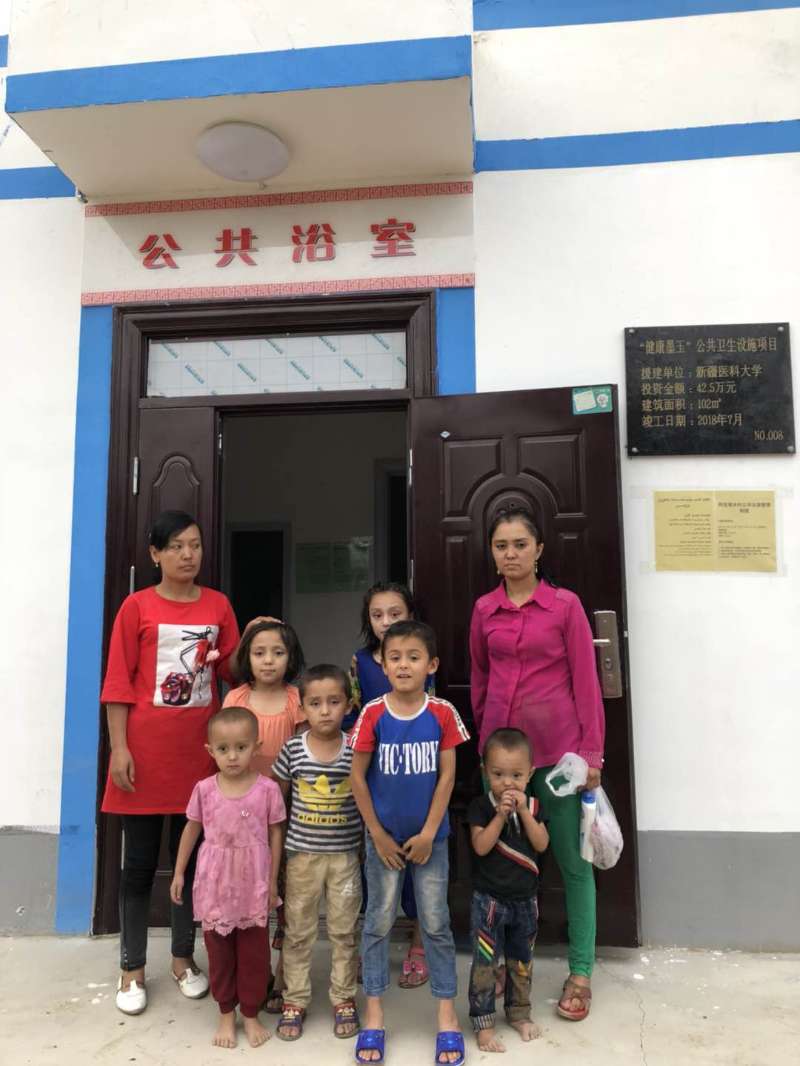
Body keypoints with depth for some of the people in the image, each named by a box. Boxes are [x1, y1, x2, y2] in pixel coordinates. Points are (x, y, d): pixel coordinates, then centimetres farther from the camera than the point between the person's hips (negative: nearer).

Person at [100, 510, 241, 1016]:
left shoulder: (218, 604, 4)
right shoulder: (137, 607, -5)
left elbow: (231, 669, 11)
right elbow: (118, 682, -6)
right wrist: (119, 748, -11)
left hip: (200, 749, 3)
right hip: (146, 750, -2)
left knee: (193, 858, 13)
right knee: (140, 863, 9)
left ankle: (184, 958, 30)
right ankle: (133, 968, 25)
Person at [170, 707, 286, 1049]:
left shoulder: (267, 789, -12)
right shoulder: (204, 789, -7)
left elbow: (275, 834, -3)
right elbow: (192, 830, 7)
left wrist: (272, 882, -1)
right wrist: (179, 873, 9)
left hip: (254, 885, -1)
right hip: (214, 883, 1)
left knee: (254, 952, 11)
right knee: (218, 950, 14)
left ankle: (251, 1014, 30)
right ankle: (226, 1013, 33)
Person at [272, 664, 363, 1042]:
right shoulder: (292, 749, -9)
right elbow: (276, 797, 3)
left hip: (346, 854, 0)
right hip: (302, 853, 0)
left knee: (344, 931, 13)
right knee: (298, 931, 13)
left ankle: (344, 1000, 30)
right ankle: (294, 1001, 29)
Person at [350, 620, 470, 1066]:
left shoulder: (443, 713, -10)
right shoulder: (373, 713, -11)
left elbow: (447, 776, -6)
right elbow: (358, 777, -6)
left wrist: (428, 833, -8)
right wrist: (378, 835, -5)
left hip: (430, 836, 0)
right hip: (383, 837, 0)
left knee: (437, 924, 10)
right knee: (379, 923, 11)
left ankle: (448, 1015, 25)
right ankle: (374, 1014, 27)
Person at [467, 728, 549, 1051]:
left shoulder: (532, 805, -2)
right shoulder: (481, 806, -12)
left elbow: (541, 844, -13)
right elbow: (481, 846, -22)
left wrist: (524, 812, -24)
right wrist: (501, 814, -30)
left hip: (524, 899, 4)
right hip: (489, 899, -4)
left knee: (521, 960, 19)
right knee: (485, 962, -1)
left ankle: (519, 1012, 37)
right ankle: (483, 1023, 12)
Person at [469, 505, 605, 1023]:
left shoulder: (565, 605, -5)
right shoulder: (485, 609, 4)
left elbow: (585, 681, -4)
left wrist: (592, 751, -7)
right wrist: (481, 737, 12)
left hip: (557, 745, -3)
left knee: (572, 858, 6)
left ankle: (581, 971, 20)